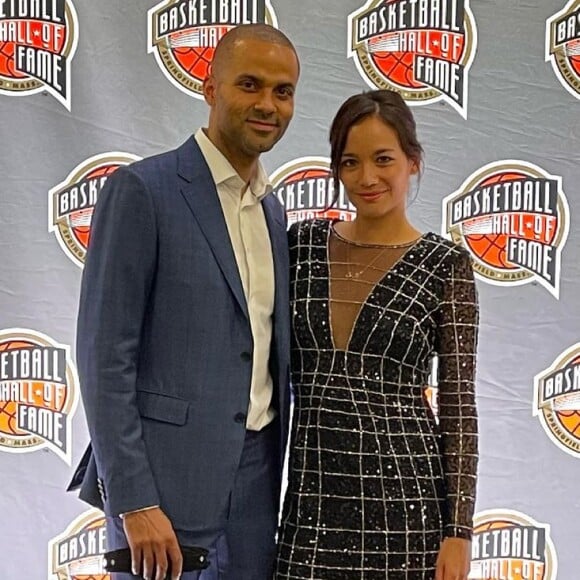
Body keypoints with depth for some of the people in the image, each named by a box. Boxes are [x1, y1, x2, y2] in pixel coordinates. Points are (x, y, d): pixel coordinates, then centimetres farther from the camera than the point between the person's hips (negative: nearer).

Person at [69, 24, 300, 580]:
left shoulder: (273, 210, 13)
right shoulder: (140, 190, -9)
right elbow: (104, 355, -13)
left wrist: (279, 475, 13)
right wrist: (135, 503, -17)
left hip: (256, 479, 7)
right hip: (166, 480, -6)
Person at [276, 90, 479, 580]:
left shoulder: (445, 264, -4)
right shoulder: (303, 243, 5)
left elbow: (458, 404, -4)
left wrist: (457, 531, -7)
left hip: (404, 491, -3)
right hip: (312, 491, 3)